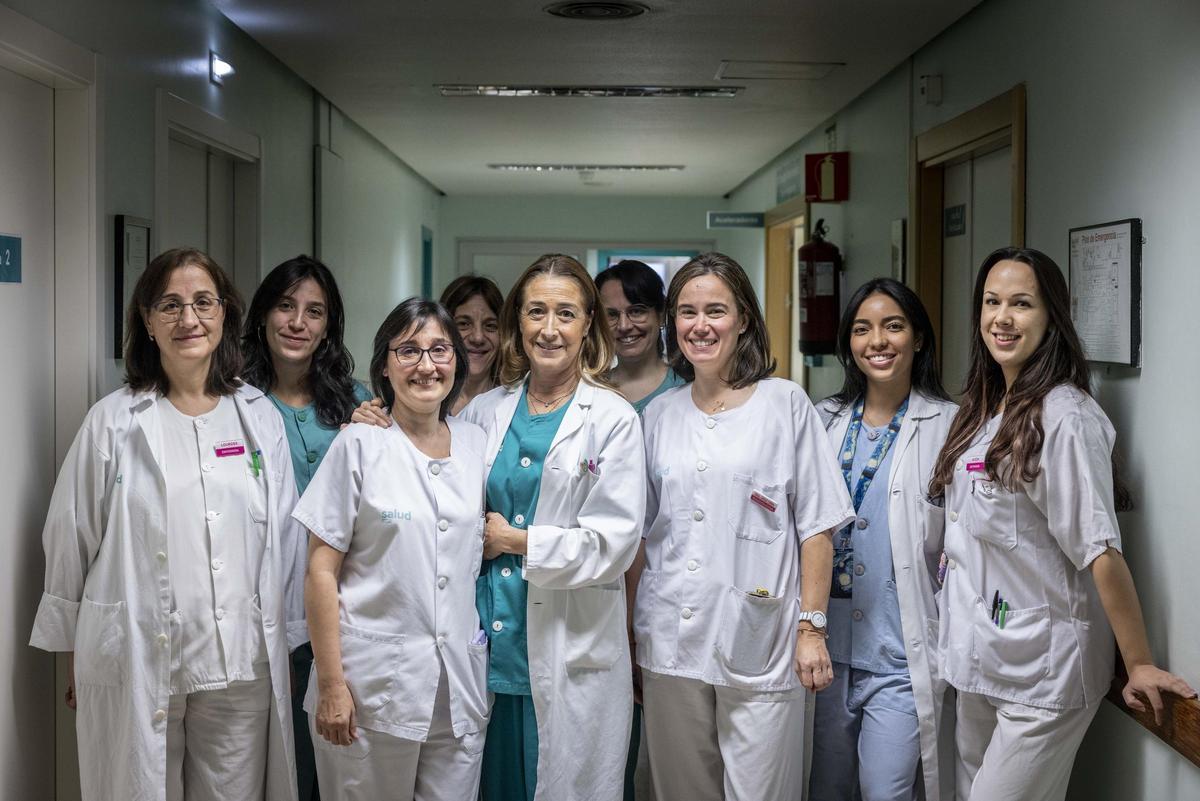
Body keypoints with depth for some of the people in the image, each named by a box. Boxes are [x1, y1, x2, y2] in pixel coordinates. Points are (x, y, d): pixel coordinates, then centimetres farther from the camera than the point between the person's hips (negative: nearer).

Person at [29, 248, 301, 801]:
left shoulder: (261, 417, 7)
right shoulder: (112, 422, -1)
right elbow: (71, 543, 3)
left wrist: (284, 644, 12)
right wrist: (77, 661, 6)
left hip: (242, 666, 2)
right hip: (136, 666, -2)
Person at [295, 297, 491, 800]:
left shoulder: (476, 444, 8)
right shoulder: (360, 445, -5)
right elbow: (321, 572, -7)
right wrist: (330, 685, -11)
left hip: (460, 685, 4)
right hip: (374, 684, -4)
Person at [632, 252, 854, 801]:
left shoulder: (785, 403, 1)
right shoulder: (659, 414, 11)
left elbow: (816, 524, -2)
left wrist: (812, 627, -8)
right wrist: (631, 634, 11)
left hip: (759, 645, -3)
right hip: (669, 644, 4)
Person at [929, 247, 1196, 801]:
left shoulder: (1064, 416, -18)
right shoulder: (983, 410, 8)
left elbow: (1101, 551, -19)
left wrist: (1139, 665, -18)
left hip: (1043, 672, -8)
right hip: (978, 661, 8)